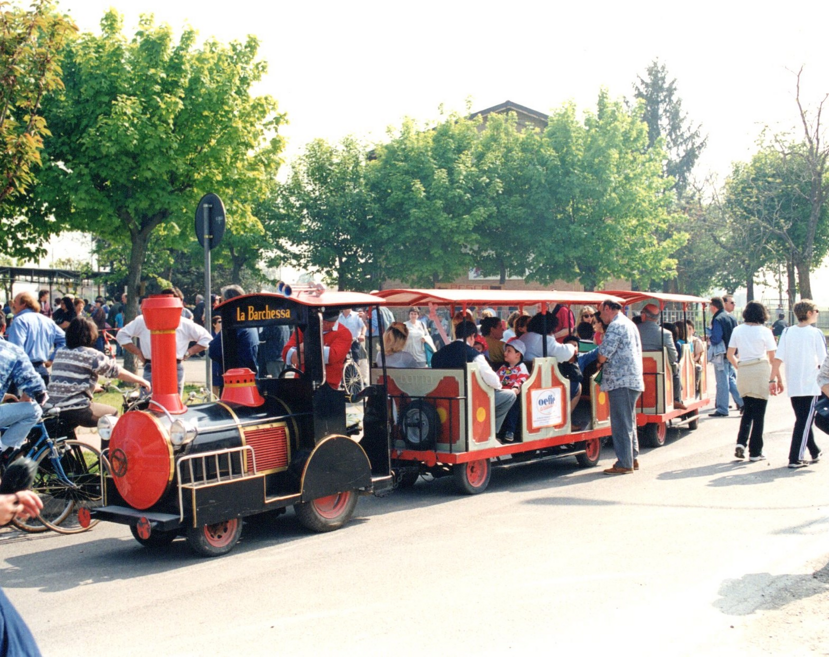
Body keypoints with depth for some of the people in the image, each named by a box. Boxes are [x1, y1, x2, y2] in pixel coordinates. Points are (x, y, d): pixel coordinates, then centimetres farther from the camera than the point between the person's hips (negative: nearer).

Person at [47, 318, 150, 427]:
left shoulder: (60, 353, 14)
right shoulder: (90, 354, -7)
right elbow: (117, 372, -4)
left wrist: (95, 386, 41)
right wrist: (141, 380, 8)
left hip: (52, 408, 7)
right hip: (76, 409, -7)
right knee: (113, 414, 9)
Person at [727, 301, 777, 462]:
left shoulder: (737, 330, 5)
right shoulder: (765, 331, -5)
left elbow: (729, 355, 4)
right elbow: (772, 356, -5)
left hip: (743, 372, 3)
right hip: (761, 371, -3)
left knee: (747, 410, 18)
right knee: (758, 413, 3)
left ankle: (741, 443, -1)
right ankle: (755, 452, 6)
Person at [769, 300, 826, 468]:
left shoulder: (787, 332, 1)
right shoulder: (816, 334, -9)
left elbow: (777, 359, -3)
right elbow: (822, 362, -8)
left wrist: (773, 380, 2)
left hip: (792, 386, 5)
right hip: (811, 385, -5)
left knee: (804, 420, 18)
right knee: (804, 421, -2)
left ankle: (815, 452, 31)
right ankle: (795, 458, -5)